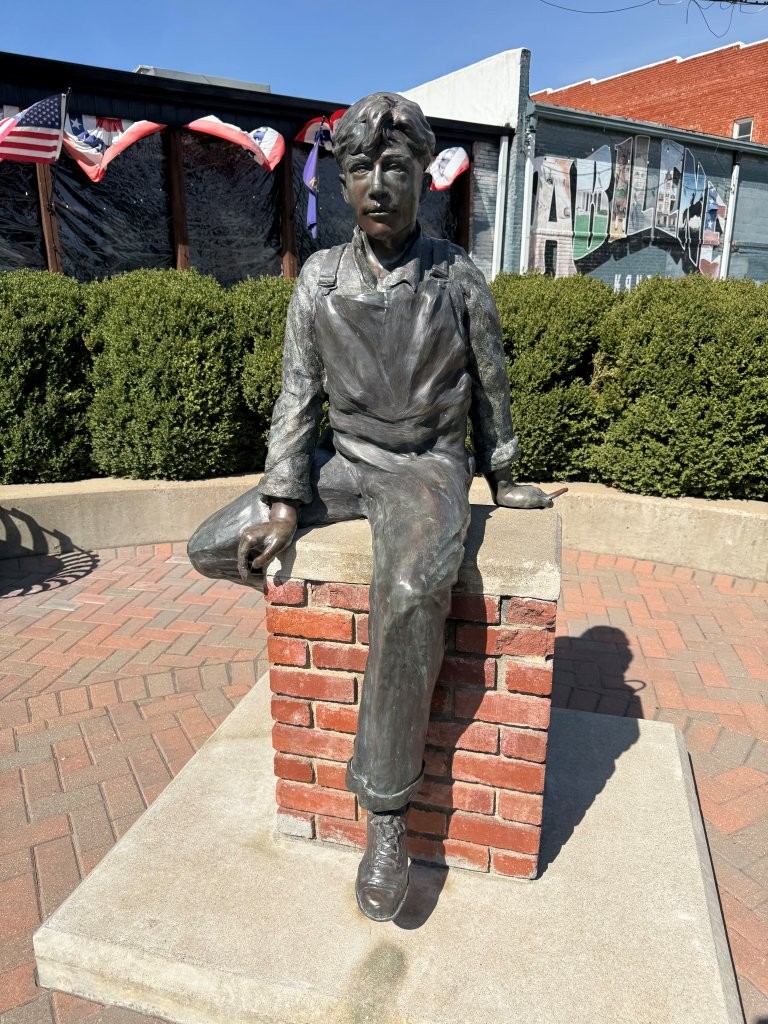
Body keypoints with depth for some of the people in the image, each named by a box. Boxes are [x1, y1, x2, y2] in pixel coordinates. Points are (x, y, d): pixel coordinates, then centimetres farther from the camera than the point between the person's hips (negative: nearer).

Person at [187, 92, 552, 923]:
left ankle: (386, 815, -20)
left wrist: (502, 481, 12)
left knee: (412, 591, -36)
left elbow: (489, 387, 6)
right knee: (211, 549, -9)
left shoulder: (458, 278, -3)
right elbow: (299, 393, -1)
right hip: (342, 457, 4)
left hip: (427, 465, -4)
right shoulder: (319, 278, 2)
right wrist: (284, 504, -10)